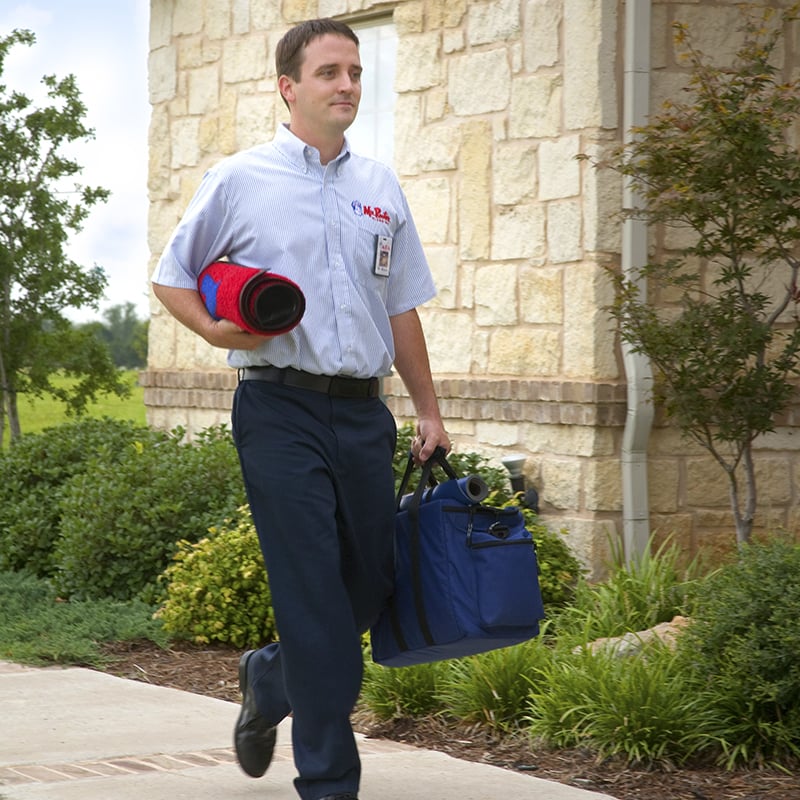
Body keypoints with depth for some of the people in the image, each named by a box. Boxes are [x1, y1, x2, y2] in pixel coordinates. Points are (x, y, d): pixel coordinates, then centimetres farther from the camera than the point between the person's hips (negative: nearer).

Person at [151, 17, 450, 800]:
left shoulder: (381, 187, 14)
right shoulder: (239, 179, 2)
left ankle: (270, 679, 36)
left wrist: (428, 410, 14)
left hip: (363, 410, 5)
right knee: (314, 594, -6)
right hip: (281, 406, -5)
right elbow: (171, 276, 9)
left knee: (371, 582, 8)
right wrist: (216, 329, -10)